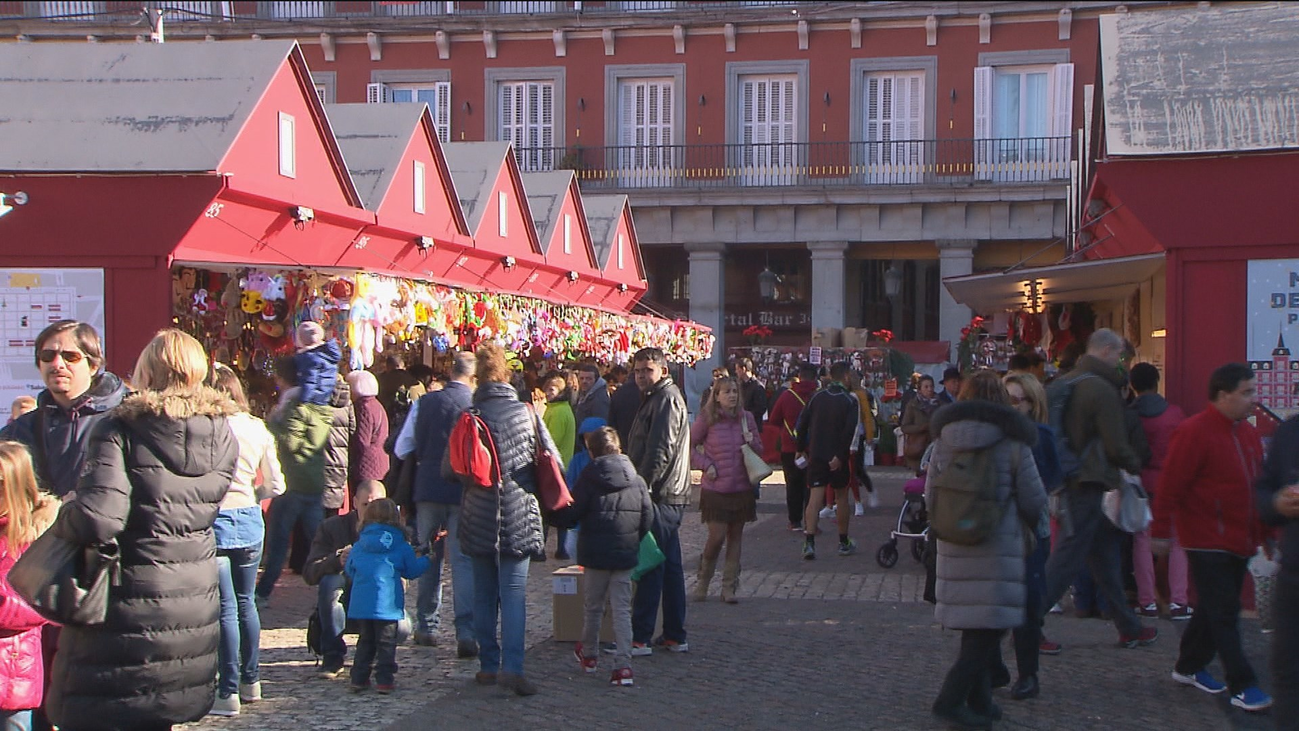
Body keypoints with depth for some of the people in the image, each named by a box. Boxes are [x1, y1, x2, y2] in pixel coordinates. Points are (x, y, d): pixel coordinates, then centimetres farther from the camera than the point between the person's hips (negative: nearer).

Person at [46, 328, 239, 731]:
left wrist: (60, 519, -4)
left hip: (129, 604, -5)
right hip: (193, 603, 6)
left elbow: (98, 519, -25)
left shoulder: (121, 430, -14)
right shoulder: (222, 436, 2)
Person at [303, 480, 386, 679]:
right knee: (330, 582, -32)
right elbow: (309, 574, -14)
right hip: (343, 605, 0)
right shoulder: (332, 528, -5)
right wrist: (337, 561, -34)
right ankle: (333, 657, -19)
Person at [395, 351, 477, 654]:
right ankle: (465, 632, -9)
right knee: (463, 560, 0)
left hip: (428, 489, 2)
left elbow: (403, 449, 3)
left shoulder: (424, 403, -3)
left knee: (429, 558, 15)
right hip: (465, 493, -2)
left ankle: (427, 626, 23)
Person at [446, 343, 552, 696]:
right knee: (514, 593, -1)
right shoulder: (526, 414, -5)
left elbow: (448, 468, 1)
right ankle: (511, 666, -12)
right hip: (519, 516, -1)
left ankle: (489, 665, 15)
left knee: (484, 594, 12)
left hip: (479, 518, 1)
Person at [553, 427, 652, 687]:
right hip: (626, 555, 2)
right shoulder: (637, 480, 2)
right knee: (622, 609, 2)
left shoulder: (588, 478, -7)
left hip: (595, 555, -2)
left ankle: (589, 654, 33)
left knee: (594, 606, 15)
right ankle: (623, 664, -8)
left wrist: (556, 513, 13)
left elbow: (570, 516, -8)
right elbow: (648, 517, 5)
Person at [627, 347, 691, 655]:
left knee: (650, 567, -8)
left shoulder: (666, 399, -12)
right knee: (670, 566, 11)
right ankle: (675, 636, 16)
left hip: (659, 496, -11)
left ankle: (641, 638, -5)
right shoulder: (657, 399, 20)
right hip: (667, 497, 11)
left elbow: (660, 451, -20)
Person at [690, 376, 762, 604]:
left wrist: (751, 442, -6)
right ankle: (703, 581, 17)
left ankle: (729, 587, 15)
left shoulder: (746, 417, 5)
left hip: (742, 488, 4)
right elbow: (689, 445, 2)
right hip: (716, 488, -4)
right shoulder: (707, 418, -5)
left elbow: (759, 450, 15)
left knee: (736, 536, 7)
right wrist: (705, 465, -8)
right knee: (717, 536, -6)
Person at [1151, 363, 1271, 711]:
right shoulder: (1194, 432, -15)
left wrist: (1265, 531, 19)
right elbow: (1171, 485, -16)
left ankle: (1190, 667, 28)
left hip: (1239, 539, 8)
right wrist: (1160, 532, -16)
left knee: (1215, 609, 15)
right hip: (1208, 541, -8)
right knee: (1223, 614, -5)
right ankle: (1242, 686, -3)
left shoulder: (1247, 433, 11)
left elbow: (1258, 484, 19)